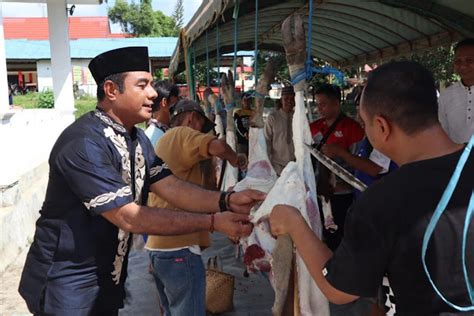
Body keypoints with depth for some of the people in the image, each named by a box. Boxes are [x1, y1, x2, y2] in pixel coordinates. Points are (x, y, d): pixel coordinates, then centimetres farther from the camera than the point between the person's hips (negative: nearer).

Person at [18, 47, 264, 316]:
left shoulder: (138, 139, 4)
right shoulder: (84, 143, -26)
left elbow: (172, 188, -5)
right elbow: (129, 218, -26)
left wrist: (227, 201, -21)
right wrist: (213, 222, -26)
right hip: (67, 285, -7)